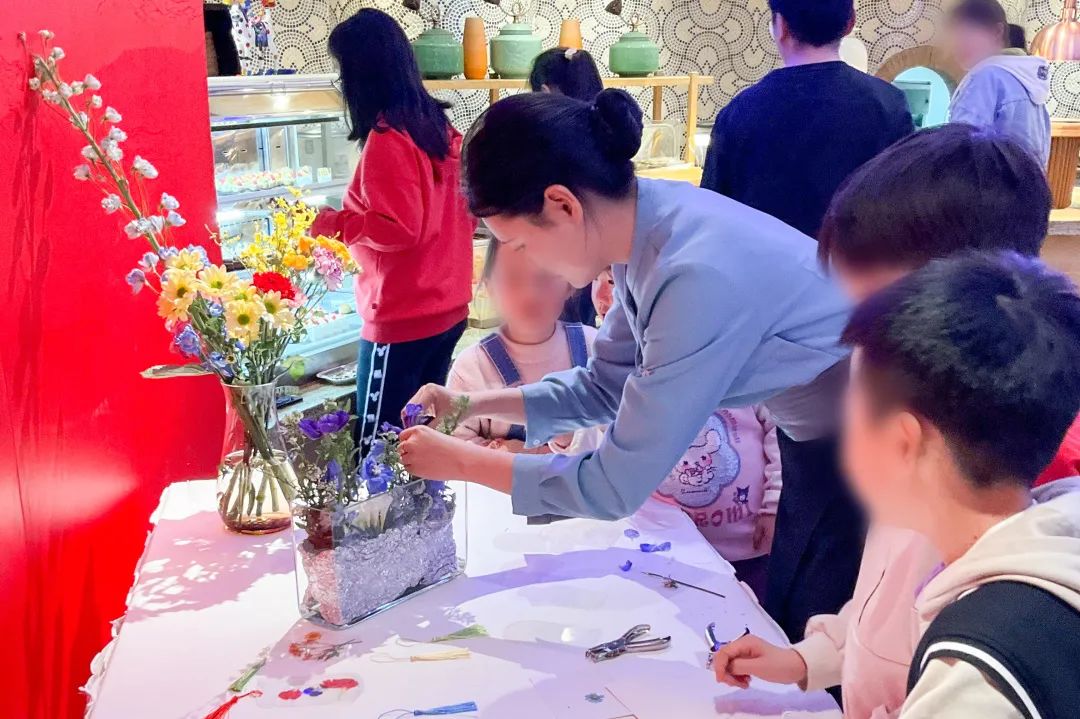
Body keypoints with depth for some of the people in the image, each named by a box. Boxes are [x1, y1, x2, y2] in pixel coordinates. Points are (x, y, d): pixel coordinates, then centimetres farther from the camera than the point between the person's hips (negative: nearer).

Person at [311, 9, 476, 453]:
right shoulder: (439, 126, 8)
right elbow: (467, 213, 15)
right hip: (449, 309, 9)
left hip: (403, 320, -9)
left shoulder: (387, 139, -16)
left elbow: (398, 229, -20)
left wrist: (332, 224, -8)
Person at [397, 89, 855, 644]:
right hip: (813, 445, 8)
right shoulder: (644, 227, -8)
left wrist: (460, 461, -19)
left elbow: (615, 488, -29)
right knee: (778, 625, 22)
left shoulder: (699, 275, -35)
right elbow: (604, 386, 6)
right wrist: (471, 405, -2)